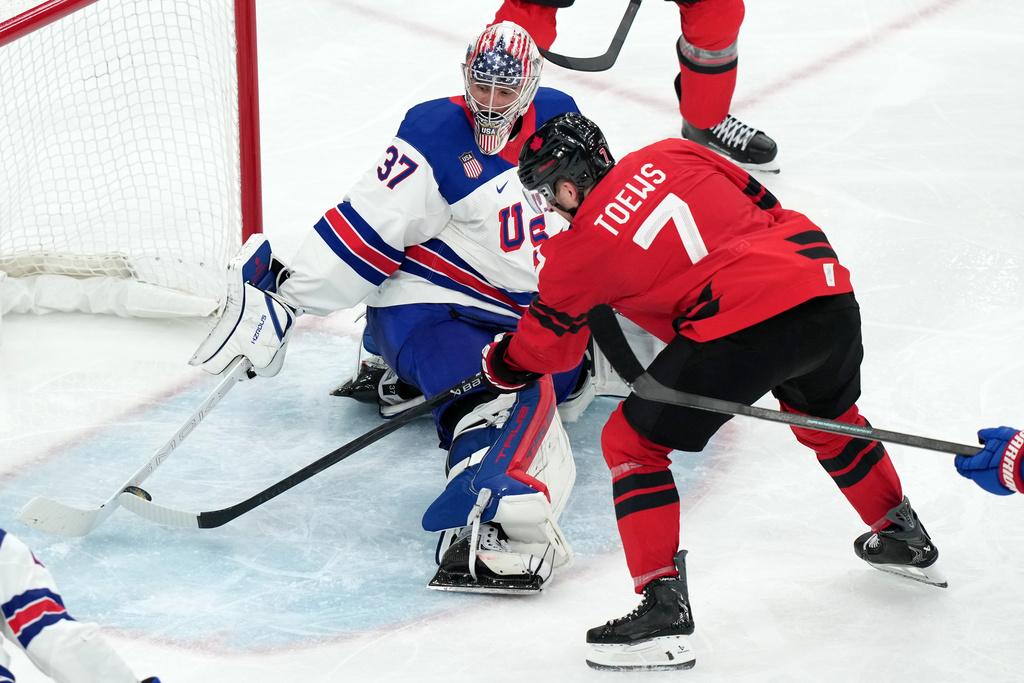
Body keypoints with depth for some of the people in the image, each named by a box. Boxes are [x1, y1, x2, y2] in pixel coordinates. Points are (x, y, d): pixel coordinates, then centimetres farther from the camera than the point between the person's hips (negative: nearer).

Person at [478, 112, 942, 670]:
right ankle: (905, 538, 52)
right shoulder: (669, 156, 16)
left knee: (631, 441, 7)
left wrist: (499, 363, 39)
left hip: (741, 328, -7)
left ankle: (664, 607, -1)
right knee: (824, 414, 36)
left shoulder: (580, 251, 5)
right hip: (829, 291, 7)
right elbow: (761, 203, 23)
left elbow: (544, 347, 19)